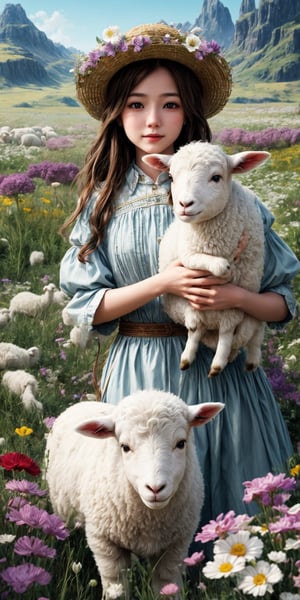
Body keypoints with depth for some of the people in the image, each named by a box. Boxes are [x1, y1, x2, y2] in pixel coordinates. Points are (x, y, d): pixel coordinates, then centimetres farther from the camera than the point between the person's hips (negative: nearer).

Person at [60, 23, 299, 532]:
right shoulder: (103, 199, 1)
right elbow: (84, 304, -3)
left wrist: (237, 297, -21)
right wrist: (162, 284, -16)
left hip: (219, 371, 0)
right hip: (138, 375, 1)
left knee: (231, 510, 10)